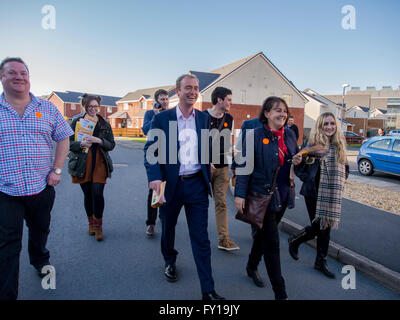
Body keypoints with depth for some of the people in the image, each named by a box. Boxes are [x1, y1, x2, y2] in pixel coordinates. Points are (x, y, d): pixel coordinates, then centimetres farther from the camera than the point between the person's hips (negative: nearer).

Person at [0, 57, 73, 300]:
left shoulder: (48, 109, 4)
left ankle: (40, 261, 49)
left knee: (40, 231, 21)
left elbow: (63, 139, 6)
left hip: (42, 187, 2)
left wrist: (57, 170, -3)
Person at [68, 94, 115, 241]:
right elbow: (69, 143, 1)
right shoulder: (77, 122, 4)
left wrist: (99, 140, -15)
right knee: (87, 194, 9)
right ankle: (91, 223, 29)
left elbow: (111, 145, 3)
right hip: (82, 164, 1)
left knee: (98, 193, -8)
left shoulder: (105, 124, 6)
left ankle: (98, 226, 9)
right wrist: (81, 144, -19)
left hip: (100, 164, 0)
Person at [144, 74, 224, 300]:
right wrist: (154, 177, -21)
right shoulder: (162, 118, -4)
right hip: (170, 184, 0)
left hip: (197, 184, 1)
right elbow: (151, 149, -7)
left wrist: (207, 177, 6)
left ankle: (208, 290, 14)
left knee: (201, 237, 4)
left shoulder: (204, 118, 5)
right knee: (168, 228, 21)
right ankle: (170, 261, 51)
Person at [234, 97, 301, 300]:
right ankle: (280, 292, 11)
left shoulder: (289, 134, 7)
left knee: (264, 233, 22)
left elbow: (296, 156, 20)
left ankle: (251, 267, 46)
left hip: (282, 194, 6)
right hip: (261, 193, -6)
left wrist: (298, 160, -5)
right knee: (272, 241, -1)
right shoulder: (255, 135, -11)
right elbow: (244, 166, -12)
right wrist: (240, 194, -17)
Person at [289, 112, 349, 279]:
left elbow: (345, 168, 19)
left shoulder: (339, 145, 9)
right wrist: (309, 179, -12)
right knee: (318, 227, -4)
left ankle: (321, 261, 25)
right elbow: (298, 166, -7)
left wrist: (338, 182, 7)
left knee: (326, 227, 10)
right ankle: (294, 241, 25)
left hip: (332, 195, 5)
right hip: (314, 193, -5)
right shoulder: (311, 143, -8)